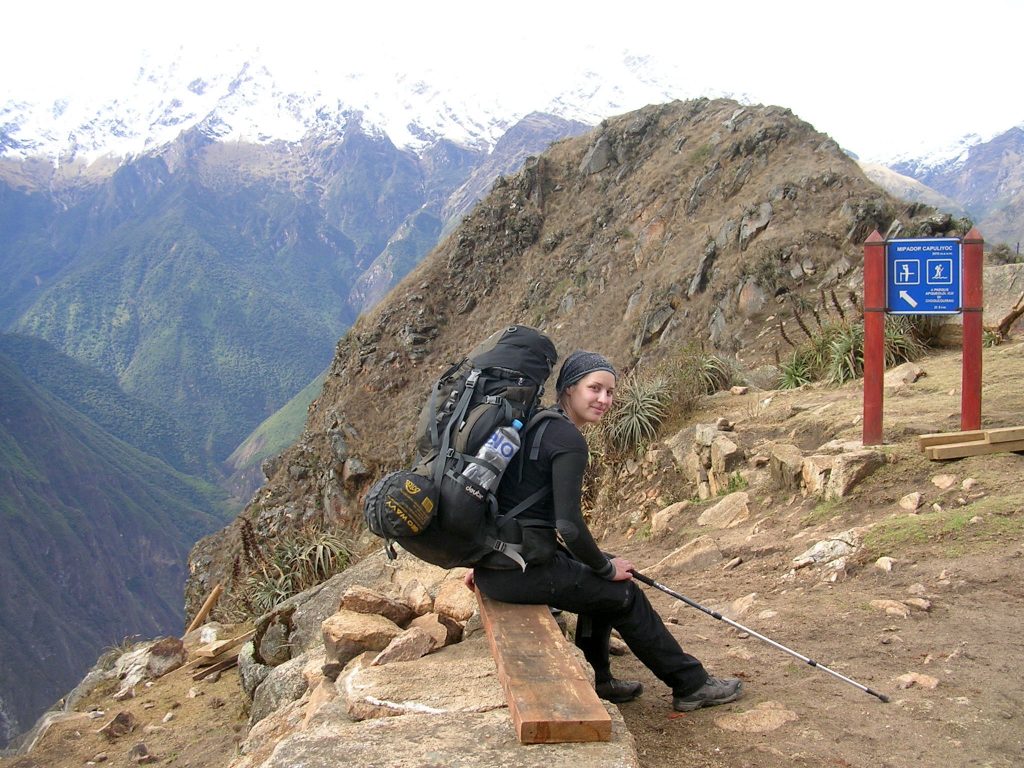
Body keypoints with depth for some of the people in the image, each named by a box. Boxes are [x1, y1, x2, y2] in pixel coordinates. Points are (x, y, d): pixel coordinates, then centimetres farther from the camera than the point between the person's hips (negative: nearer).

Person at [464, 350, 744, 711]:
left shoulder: (535, 424, 13)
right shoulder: (568, 439, -15)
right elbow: (569, 527, -20)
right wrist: (606, 567, -3)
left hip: (494, 562, 9)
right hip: (520, 570, -9)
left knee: (602, 583, 25)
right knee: (624, 593, 7)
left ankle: (595, 680, 35)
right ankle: (692, 685, 21)